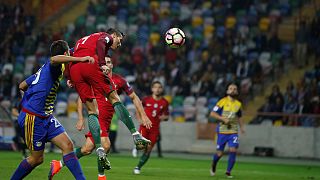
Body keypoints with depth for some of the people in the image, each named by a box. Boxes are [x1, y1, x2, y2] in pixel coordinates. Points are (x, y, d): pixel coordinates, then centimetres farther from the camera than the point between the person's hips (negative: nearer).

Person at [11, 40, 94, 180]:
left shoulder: (44, 69, 16)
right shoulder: (55, 67, -11)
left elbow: (22, 86, 22)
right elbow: (54, 59, -40)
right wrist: (80, 59, -45)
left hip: (46, 118, 9)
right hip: (33, 118, -9)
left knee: (67, 145, -3)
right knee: (36, 158, 2)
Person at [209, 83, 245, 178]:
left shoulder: (238, 104, 8)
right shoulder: (223, 102, -6)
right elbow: (212, 113, -9)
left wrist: (241, 127, 11)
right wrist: (223, 118, -19)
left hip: (233, 132, 3)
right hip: (222, 131, -3)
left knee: (233, 150, -16)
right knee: (219, 153, 2)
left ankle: (228, 172, -4)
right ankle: (213, 166, 34)